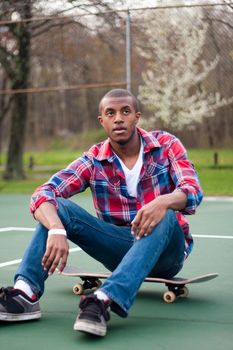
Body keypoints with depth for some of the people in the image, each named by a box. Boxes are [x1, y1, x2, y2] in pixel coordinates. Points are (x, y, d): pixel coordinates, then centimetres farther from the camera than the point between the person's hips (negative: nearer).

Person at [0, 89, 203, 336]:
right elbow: (42, 194, -16)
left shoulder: (166, 145, -5)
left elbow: (193, 192, -20)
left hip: (166, 250, -1)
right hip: (120, 250, 2)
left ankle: (105, 300, -50)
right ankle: (26, 293, -35)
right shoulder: (94, 161, -3)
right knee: (58, 207, -18)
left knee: (165, 217, -36)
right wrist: (56, 230, -38)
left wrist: (163, 202, -44)